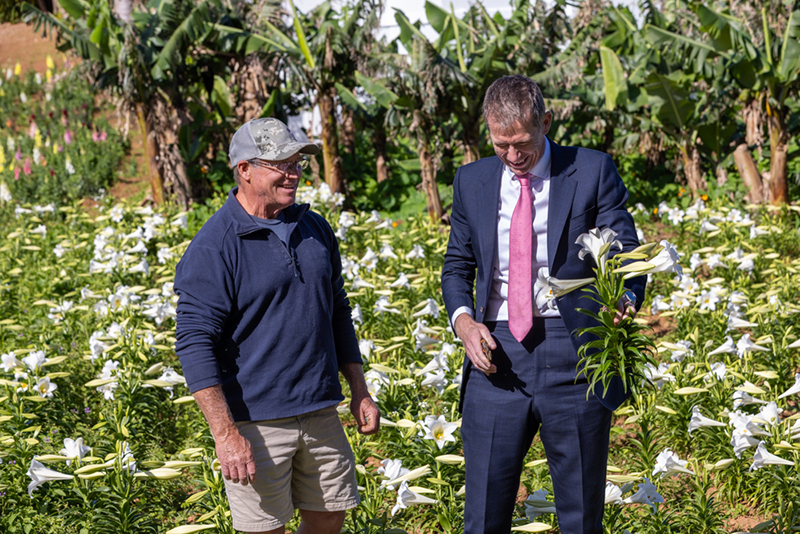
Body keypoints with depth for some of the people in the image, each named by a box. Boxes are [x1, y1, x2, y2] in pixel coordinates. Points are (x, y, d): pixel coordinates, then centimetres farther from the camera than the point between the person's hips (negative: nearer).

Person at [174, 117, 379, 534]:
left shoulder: (314, 229, 9)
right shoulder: (213, 248, -13)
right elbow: (195, 343, -16)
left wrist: (359, 391, 15)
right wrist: (225, 434, -21)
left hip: (321, 413, 6)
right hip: (255, 421, -6)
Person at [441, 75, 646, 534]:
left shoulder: (593, 172, 1)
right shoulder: (473, 181, 11)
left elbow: (627, 256, -1)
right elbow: (457, 266, 17)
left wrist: (626, 300, -24)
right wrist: (464, 320, -3)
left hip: (573, 357, -2)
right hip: (498, 357, 2)